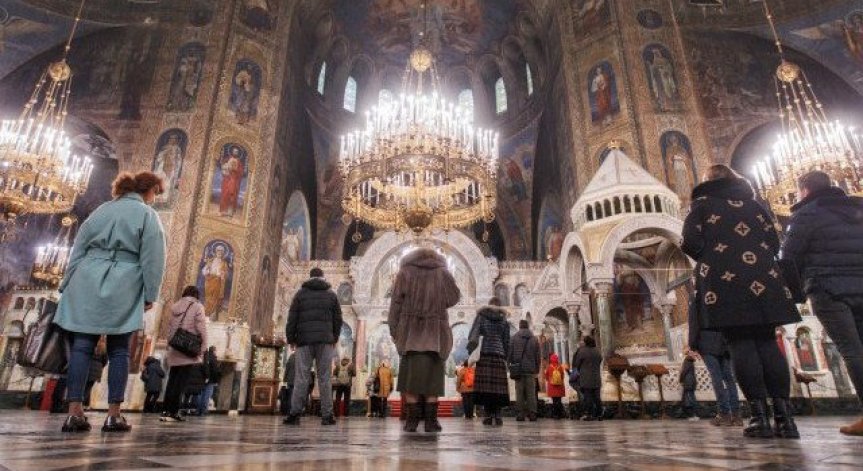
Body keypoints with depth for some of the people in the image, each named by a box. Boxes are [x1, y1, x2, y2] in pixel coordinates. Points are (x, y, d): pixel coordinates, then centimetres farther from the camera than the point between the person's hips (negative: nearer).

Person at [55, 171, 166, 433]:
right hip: (124, 289, -4)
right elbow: (152, 259, -7)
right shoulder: (147, 215, 0)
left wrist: (68, 285, 18)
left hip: (88, 284, 4)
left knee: (82, 346, 3)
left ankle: (74, 412, 0)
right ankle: (113, 415, 3)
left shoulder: (101, 210, 16)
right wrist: (150, 294, -3)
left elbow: (78, 249, 15)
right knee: (118, 350, 2)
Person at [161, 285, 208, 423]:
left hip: (174, 351, 6)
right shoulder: (197, 306, -2)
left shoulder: (175, 307, 17)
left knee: (172, 382, 10)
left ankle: (166, 411, 11)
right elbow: (201, 329, -10)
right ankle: (173, 412, -9)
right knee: (181, 383, -5)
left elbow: (169, 329, 16)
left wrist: (169, 348, 19)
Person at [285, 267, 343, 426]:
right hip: (325, 341, 0)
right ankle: (327, 415, 1)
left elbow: (292, 318, 4)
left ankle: (295, 413, -4)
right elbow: (338, 319, 9)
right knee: (324, 378, 1)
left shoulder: (301, 293, 9)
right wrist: (335, 338, 16)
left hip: (304, 340, 0)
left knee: (301, 377, 1)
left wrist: (291, 338, 10)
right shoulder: (331, 294, 11)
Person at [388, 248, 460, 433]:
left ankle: (412, 419, 1)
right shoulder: (443, 273, 5)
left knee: (411, 374, 2)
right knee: (432, 375, 3)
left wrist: (394, 329, 5)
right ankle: (431, 420, 1)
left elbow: (396, 302, 2)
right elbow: (454, 298, 9)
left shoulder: (405, 272, 6)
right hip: (435, 332, 0)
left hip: (411, 331, 0)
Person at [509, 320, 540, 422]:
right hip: (531, 370, 1)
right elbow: (538, 356, 10)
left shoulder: (514, 338, 3)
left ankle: (521, 414, -1)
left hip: (518, 370, -1)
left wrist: (509, 365, 5)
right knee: (531, 392, 4)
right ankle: (532, 414, 1)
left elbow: (509, 354, 0)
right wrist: (537, 370, 14)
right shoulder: (534, 339, 10)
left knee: (519, 392, 1)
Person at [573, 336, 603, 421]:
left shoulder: (582, 351, -10)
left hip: (586, 379, -5)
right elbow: (599, 363, 14)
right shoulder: (598, 352, 8)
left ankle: (588, 414, -3)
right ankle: (599, 414, 13)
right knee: (597, 397, 10)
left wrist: (580, 371, 16)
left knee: (587, 397, -2)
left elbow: (576, 364, -3)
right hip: (597, 379, 5)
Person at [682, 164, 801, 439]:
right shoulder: (752, 203, 19)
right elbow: (774, 241, 14)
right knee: (768, 343, 4)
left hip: (725, 281, -4)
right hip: (762, 277, 4)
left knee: (741, 344, -5)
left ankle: (760, 417, -8)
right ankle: (784, 416, -1)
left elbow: (691, 242, -5)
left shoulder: (702, 204, 7)